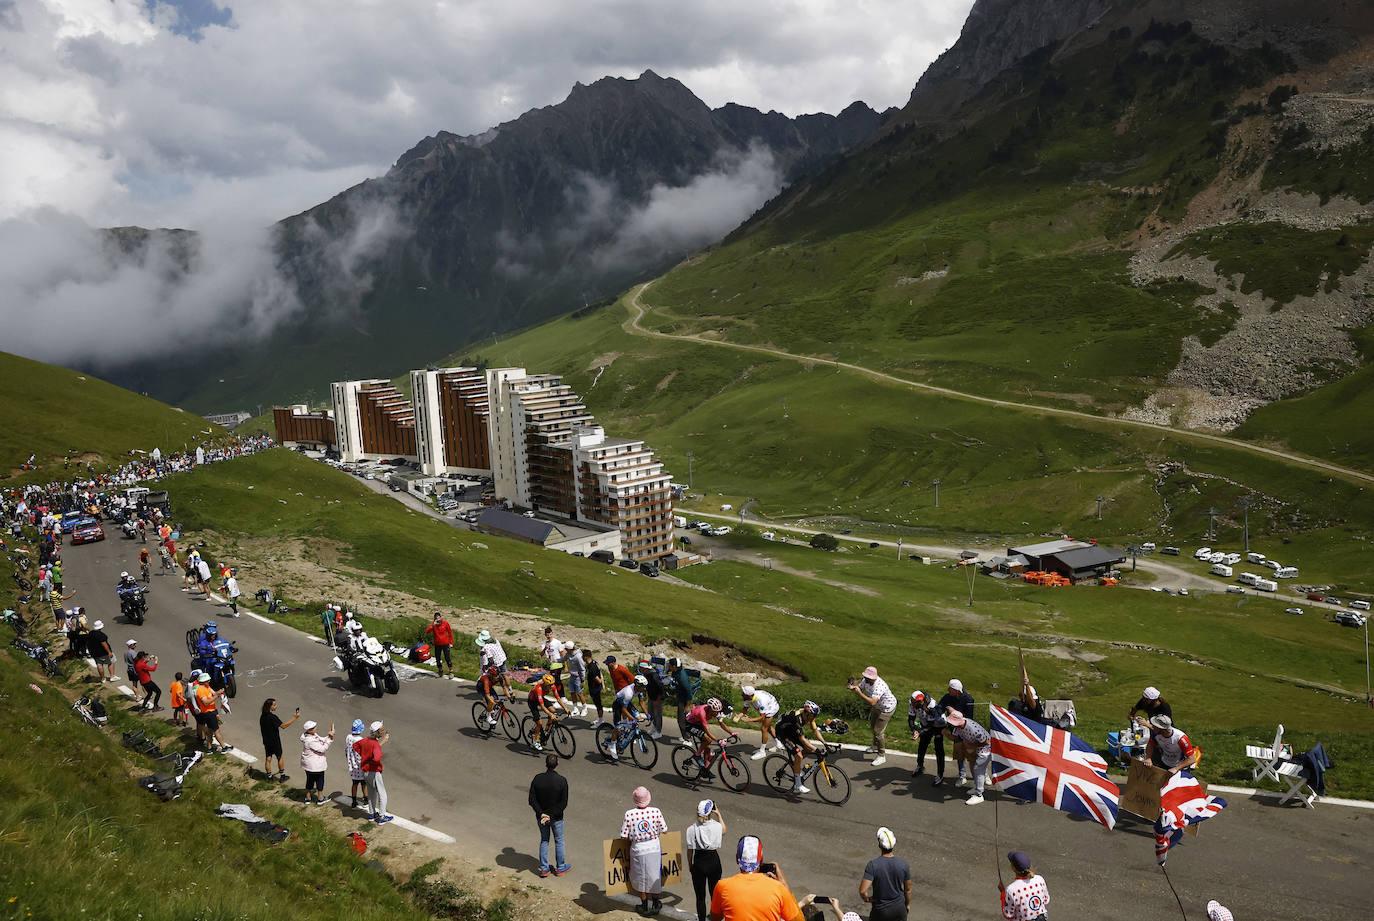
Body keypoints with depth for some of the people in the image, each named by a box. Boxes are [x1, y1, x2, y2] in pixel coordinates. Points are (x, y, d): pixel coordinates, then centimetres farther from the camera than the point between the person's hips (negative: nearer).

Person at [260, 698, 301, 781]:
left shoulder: (262, 717, -1)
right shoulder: (272, 717, -26)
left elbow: (261, 729, 9)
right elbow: (283, 726, -31)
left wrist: (264, 742, 20)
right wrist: (295, 718, -30)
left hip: (266, 741, 6)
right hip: (275, 742, -6)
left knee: (268, 758, 14)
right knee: (279, 758, 11)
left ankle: (269, 776, 22)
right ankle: (282, 775, 22)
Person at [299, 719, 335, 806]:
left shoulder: (314, 735, -3)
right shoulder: (310, 741, -30)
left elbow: (322, 740, 3)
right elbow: (322, 748, -27)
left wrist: (329, 736, -12)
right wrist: (330, 739, -26)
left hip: (308, 764, 9)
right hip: (316, 765, -9)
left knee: (309, 780, 21)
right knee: (319, 780, 11)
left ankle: (308, 798, 34)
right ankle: (320, 799, 24)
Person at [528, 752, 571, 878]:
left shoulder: (537, 778, -14)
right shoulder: (562, 781, -19)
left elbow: (532, 800, -12)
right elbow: (563, 803, -18)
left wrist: (541, 814, -12)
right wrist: (551, 815, -15)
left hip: (541, 816, 2)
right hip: (556, 817, -2)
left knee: (544, 841, 20)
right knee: (558, 841, 17)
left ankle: (544, 868, 27)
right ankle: (560, 868, 29)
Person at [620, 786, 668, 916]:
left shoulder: (629, 814, -19)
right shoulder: (655, 811, -16)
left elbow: (624, 836, -13)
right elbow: (664, 830, -5)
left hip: (638, 849, -1)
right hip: (654, 848, 1)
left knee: (641, 879, 19)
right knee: (654, 877, 20)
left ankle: (645, 907, 31)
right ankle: (656, 905, 35)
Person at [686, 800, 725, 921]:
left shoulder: (692, 829, -14)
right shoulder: (717, 826, -12)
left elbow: (690, 850, -7)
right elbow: (724, 830, 13)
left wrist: (690, 865, 8)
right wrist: (719, 815, 17)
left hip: (699, 862, -1)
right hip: (714, 861, 1)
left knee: (700, 895, 13)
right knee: (714, 893, 17)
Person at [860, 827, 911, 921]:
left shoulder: (873, 865, -24)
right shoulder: (903, 864, -14)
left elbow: (863, 891, -29)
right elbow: (908, 889, -1)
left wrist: (867, 898, -6)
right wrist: (908, 904, 17)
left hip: (881, 910, -3)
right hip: (900, 908, 3)